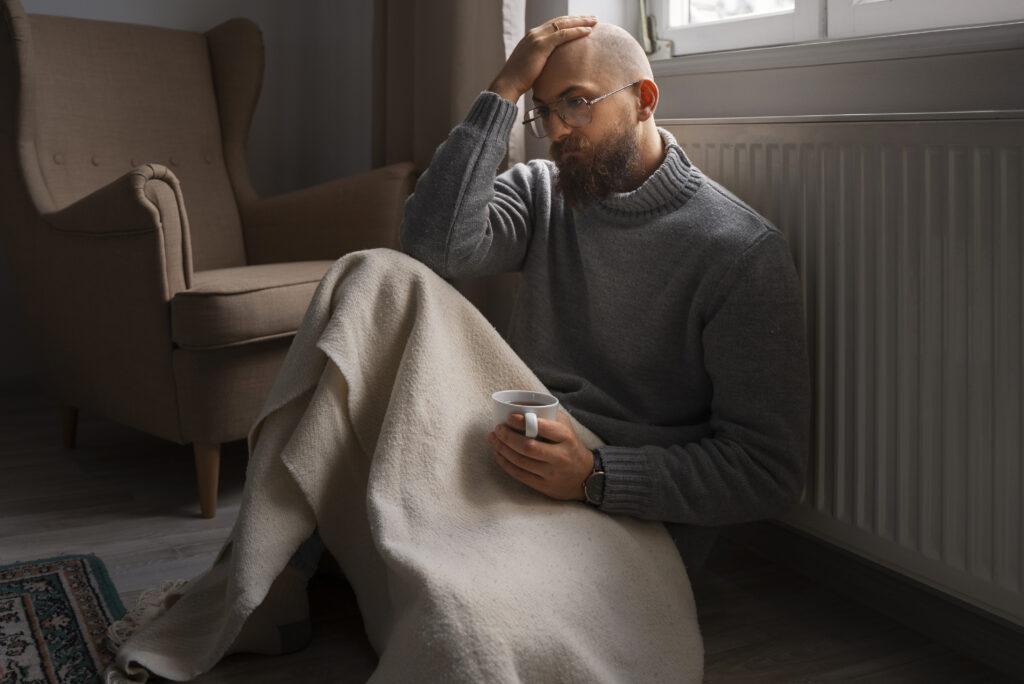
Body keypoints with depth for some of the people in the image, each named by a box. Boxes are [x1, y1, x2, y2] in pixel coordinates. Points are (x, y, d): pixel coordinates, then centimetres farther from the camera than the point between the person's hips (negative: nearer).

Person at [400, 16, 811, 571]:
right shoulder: (540, 192, 11)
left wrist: (594, 477, -24)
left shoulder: (744, 250, -7)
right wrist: (503, 92, -9)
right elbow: (436, 247, -11)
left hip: (634, 519, -5)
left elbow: (768, 472, -11)